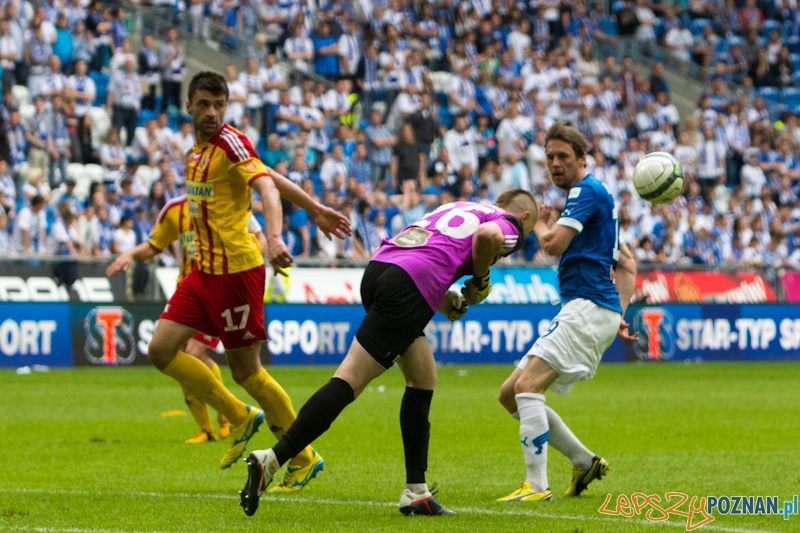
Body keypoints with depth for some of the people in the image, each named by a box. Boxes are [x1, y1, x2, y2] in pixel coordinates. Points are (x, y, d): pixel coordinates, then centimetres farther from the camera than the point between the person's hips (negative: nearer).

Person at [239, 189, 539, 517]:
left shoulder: (459, 208, 33)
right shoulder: (509, 224, 10)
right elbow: (487, 235, -14)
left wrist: (444, 299, 25)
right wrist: (480, 279, 3)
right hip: (408, 289, -9)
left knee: (423, 377, 19)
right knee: (350, 381, -11)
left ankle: (416, 493, 19)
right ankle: (271, 460, -20)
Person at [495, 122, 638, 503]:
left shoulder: (587, 190, -7)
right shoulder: (591, 196, 24)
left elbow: (554, 244, -18)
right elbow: (626, 264, 26)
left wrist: (540, 225, 4)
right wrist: (619, 314, 16)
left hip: (589, 308, -11)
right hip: (576, 312, 11)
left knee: (527, 385, -22)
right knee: (510, 393, 9)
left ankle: (536, 485, -25)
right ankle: (583, 461, 14)